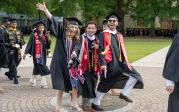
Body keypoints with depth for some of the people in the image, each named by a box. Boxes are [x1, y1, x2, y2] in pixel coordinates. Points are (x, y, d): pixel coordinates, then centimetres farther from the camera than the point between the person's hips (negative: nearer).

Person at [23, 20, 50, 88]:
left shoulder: (44, 36, 9)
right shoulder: (34, 35, -8)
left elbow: (46, 45, 9)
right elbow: (29, 44, -10)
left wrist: (48, 39, -7)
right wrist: (26, 52, -13)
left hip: (43, 54, 6)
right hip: (36, 54, -6)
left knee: (37, 68, 16)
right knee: (42, 68, -8)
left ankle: (32, 81, 31)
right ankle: (43, 83, -2)